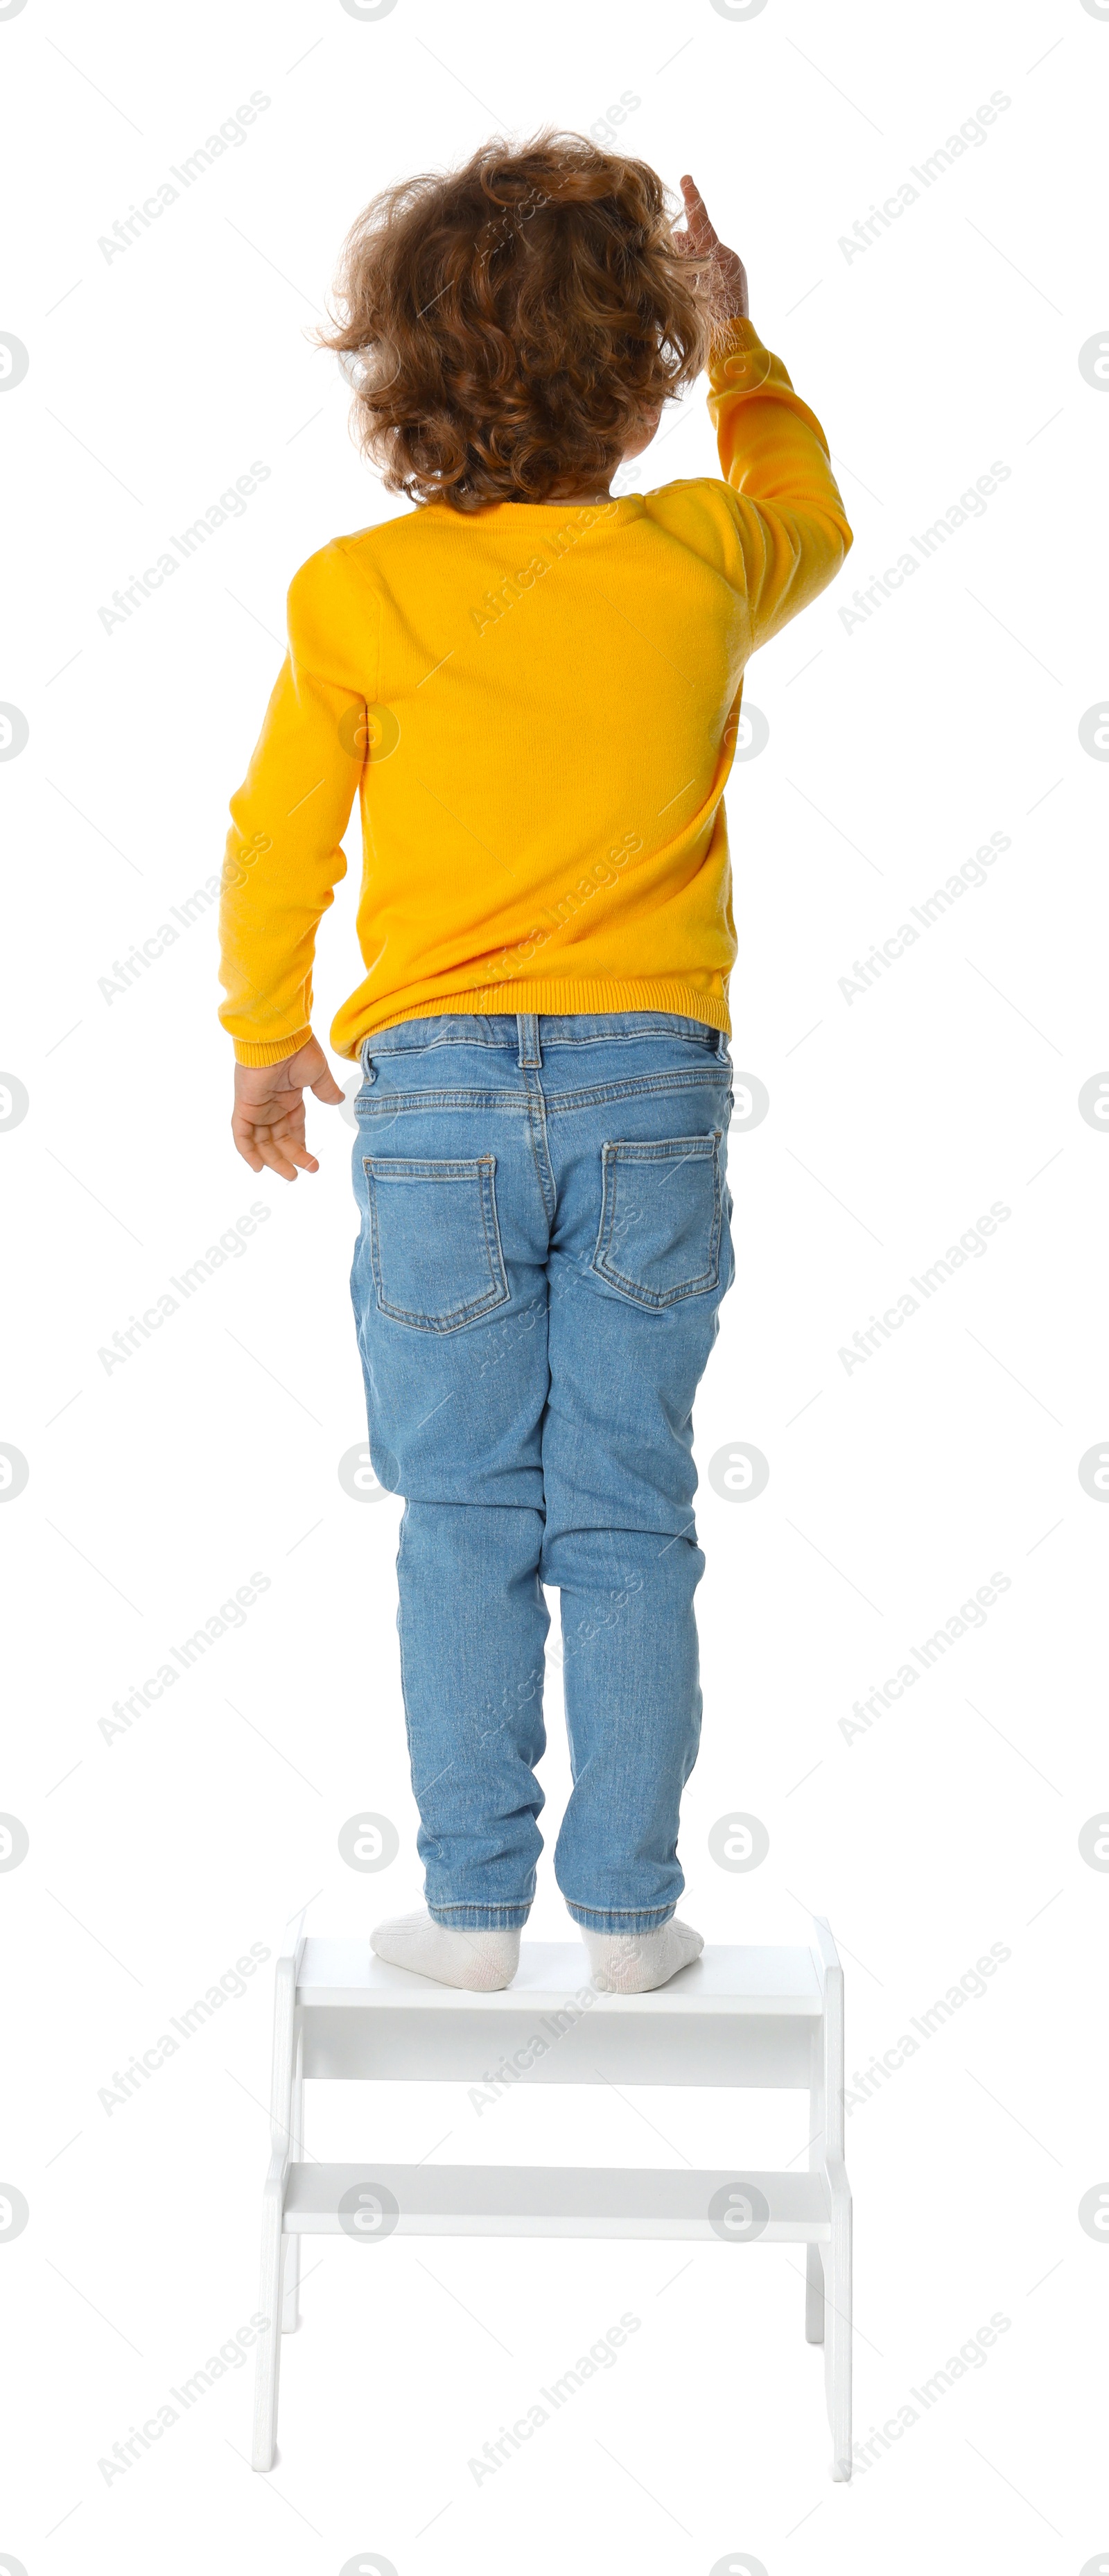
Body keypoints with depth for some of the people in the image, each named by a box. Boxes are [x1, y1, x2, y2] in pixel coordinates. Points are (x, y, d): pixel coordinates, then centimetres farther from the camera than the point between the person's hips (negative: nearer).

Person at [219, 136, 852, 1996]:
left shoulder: (353, 593, -4)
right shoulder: (702, 562, -2)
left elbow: (276, 844, 7)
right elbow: (812, 511, 23)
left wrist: (265, 1037, 21)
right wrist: (738, 345, 35)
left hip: (437, 1089, 0)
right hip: (653, 1085, 1)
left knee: (464, 1516, 8)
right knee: (627, 1515, 7)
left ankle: (473, 1908, 13)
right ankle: (629, 1910, 13)